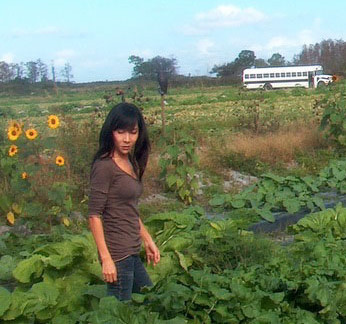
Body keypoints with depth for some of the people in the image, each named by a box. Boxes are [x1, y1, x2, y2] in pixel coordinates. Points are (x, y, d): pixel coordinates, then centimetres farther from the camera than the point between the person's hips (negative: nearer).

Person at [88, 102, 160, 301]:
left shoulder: (131, 162, 10)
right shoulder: (104, 166, -15)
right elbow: (94, 215, -17)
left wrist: (148, 240, 21)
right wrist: (106, 259, -20)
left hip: (132, 253, 9)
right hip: (117, 253, -9)